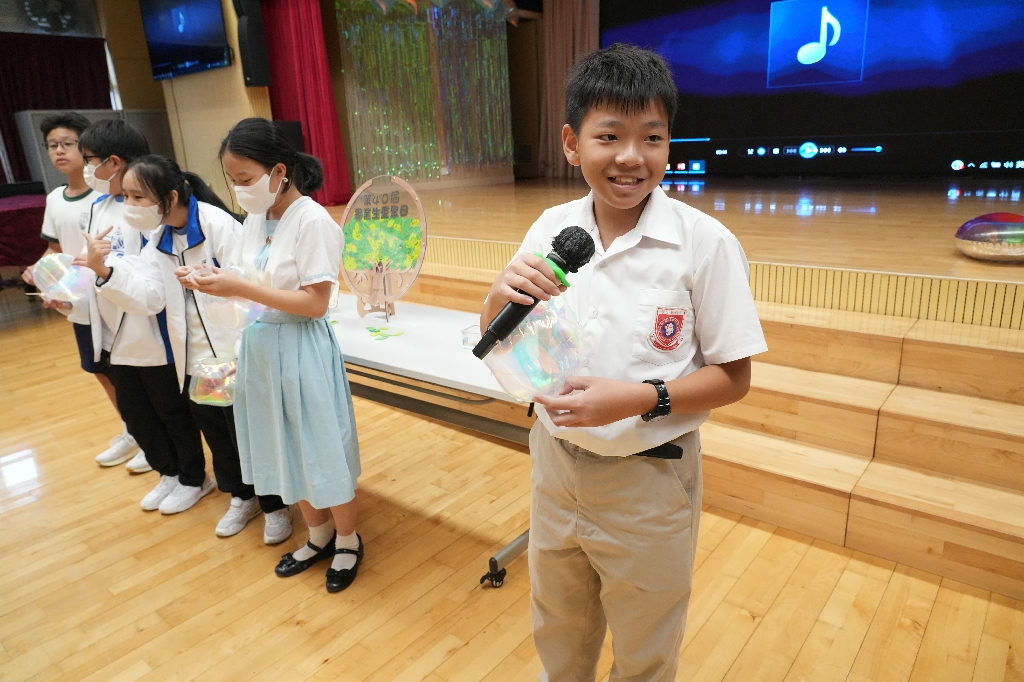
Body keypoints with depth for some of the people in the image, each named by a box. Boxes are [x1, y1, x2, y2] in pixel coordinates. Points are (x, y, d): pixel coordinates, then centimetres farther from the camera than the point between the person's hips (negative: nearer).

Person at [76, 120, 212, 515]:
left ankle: (194, 480, 29)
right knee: (134, 413, 19)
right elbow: (99, 269, 12)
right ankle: (169, 473, 39)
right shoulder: (100, 206, 9)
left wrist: (107, 268, -38)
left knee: (173, 412, 9)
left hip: (154, 334, -8)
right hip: (115, 334, 8)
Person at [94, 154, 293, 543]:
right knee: (216, 436, 20)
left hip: (236, 355, -7)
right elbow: (147, 297, -6)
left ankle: (275, 506, 28)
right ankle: (242, 498, 42)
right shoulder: (157, 241, 6)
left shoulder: (218, 225, -16)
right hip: (193, 360, 7)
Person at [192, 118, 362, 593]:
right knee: (286, 448, 17)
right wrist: (218, 284, -8)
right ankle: (318, 535, 38)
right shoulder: (255, 220, 6)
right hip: (260, 347, 8)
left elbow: (315, 303, -21)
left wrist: (241, 289, -24)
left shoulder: (312, 221, -16)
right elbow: (245, 285, 10)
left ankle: (347, 541, 29)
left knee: (322, 448, 6)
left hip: (302, 350, -7)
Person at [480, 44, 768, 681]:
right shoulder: (551, 229, -6)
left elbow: (733, 377, -12)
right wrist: (501, 297, -20)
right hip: (555, 463, 4)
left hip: (649, 481, -3)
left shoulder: (705, 243, -17)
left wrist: (639, 399, -27)